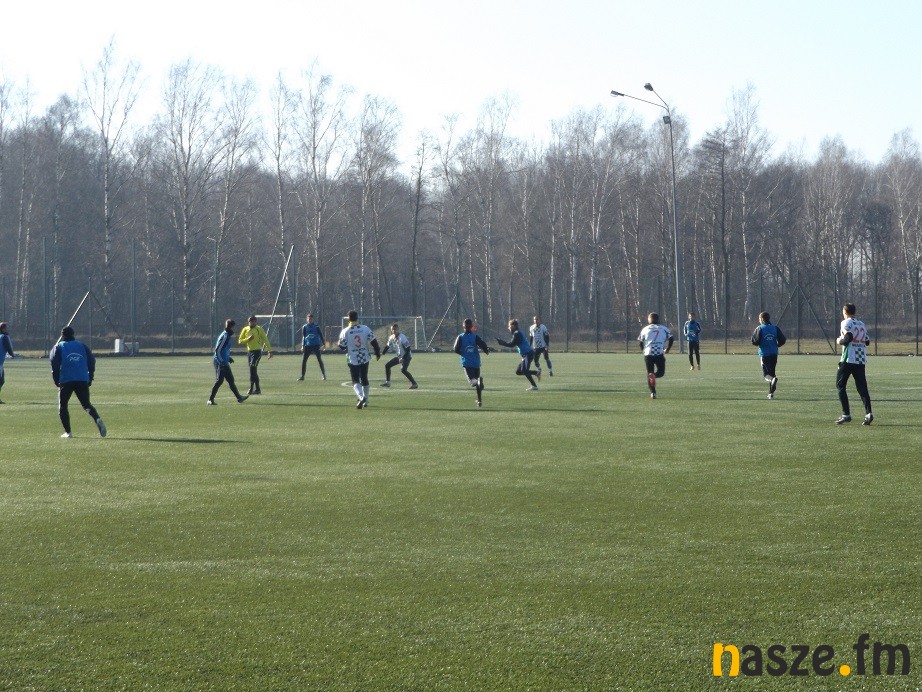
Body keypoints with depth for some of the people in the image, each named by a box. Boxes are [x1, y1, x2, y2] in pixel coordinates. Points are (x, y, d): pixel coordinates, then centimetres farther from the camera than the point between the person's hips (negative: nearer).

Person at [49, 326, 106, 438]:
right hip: (83, 381, 3)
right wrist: (90, 378, 14)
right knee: (86, 404, 11)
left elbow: (55, 364, -2)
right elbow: (92, 360, 9)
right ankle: (98, 419, -18)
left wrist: (56, 381, 3)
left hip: (66, 381, -3)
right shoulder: (82, 345, 17)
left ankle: (68, 432, 2)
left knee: (62, 406, 12)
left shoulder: (58, 347, 10)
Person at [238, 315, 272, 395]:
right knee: (253, 370, 8)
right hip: (249, 351, 5)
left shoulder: (259, 329, -3)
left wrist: (270, 351, -1)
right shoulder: (245, 330, 8)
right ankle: (257, 389, 14)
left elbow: (265, 340, 0)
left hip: (257, 351, -5)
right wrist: (248, 339, -11)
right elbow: (240, 341, 7)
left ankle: (251, 388, -18)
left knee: (252, 368, -18)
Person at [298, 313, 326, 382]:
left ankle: (323, 375, 2)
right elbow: (303, 337, 8)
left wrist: (322, 344, -7)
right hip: (308, 346, 2)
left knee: (319, 360, -5)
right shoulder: (304, 327, 5)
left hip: (316, 345, -2)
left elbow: (321, 335, 1)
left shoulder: (316, 327, -1)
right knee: (303, 360, -3)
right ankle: (302, 376, 4)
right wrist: (303, 346, -1)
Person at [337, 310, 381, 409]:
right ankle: (365, 401, 27)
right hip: (365, 358, 3)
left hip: (352, 359, -3)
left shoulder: (345, 332, -11)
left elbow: (342, 346, -6)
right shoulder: (366, 329, -5)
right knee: (364, 379, 19)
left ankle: (361, 397, -27)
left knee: (355, 381, 0)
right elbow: (374, 342, -4)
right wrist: (377, 353, 7)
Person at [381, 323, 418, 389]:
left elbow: (408, 349, -24)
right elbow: (387, 346, 16)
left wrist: (403, 358, -29)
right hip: (399, 356, 9)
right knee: (387, 365, 10)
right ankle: (387, 382, 21)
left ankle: (414, 384, -24)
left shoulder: (402, 338, -25)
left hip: (406, 356, -9)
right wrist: (382, 353, 3)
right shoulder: (391, 338, -1)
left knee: (403, 369, -28)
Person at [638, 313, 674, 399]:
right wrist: (667, 349, 13)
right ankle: (654, 375, -23)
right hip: (660, 354, -1)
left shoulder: (645, 329, 12)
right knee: (661, 372, 13)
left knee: (649, 373, 11)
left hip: (648, 354, 1)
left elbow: (641, 343, 8)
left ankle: (653, 393, -4)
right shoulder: (663, 329, 11)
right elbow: (671, 339, 1)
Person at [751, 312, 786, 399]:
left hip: (764, 353, -4)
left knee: (766, 373, -3)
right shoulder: (775, 328, 7)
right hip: (774, 353, 4)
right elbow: (783, 339, 5)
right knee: (772, 372, 13)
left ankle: (773, 379, -37)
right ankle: (771, 393, 11)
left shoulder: (760, 328, -5)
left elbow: (755, 342, -12)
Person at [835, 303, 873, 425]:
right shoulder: (861, 324, 16)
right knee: (862, 387, 4)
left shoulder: (846, 323, -4)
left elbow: (848, 337, -17)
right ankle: (868, 413, -13)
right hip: (861, 360, 6)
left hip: (848, 359, -6)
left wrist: (840, 341, 0)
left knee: (840, 385, 5)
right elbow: (867, 341, 15)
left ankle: (846, 414, -3)